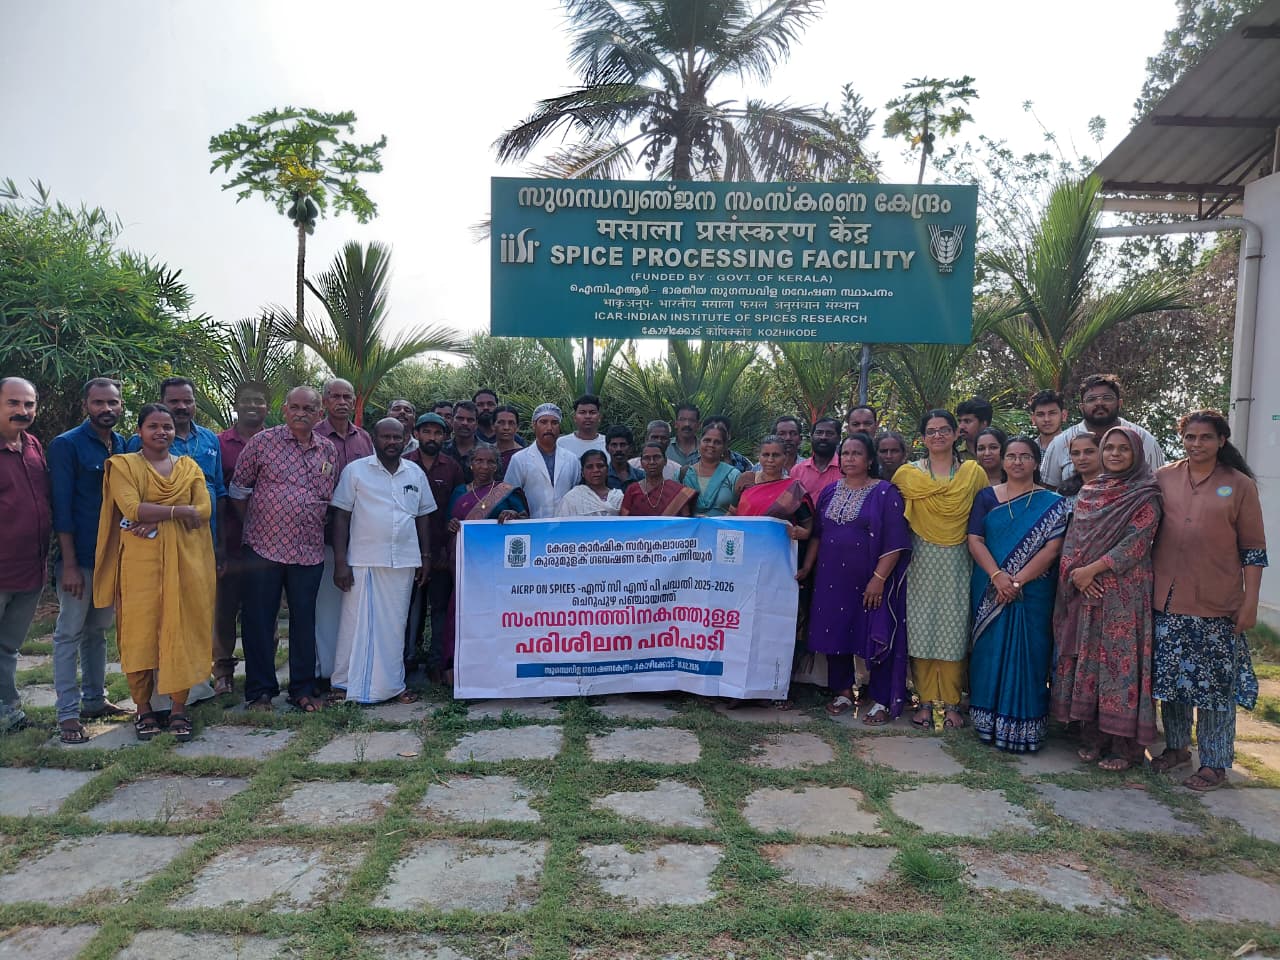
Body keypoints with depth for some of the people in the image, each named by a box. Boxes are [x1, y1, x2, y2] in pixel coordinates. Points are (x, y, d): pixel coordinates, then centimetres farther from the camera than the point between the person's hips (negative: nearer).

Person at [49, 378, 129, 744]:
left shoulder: (124, 446, 9)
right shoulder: (66, 446, -7)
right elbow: (62, 508, -11)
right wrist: (69, 563, -15)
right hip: (79, 557, -5)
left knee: (97, 631, 15)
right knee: (70, 634, 2)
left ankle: (94, 700, 26)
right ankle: (68, 714, 7)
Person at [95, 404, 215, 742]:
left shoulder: (190, 467, 13)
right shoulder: (123, 465, 4)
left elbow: (203, 512, -1)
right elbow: (133, 509, -12)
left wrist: (155, 516, -9)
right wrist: (179, 511, -11)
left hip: (185, 561, 2)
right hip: (140, 561, -2)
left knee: (182, 631, 1)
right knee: (141, 631, 1)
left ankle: (179, 708, 10)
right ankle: (143, 709, 14)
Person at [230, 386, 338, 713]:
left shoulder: (328, 451, 9)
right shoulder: (262, 441, -1)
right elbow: (239, 489, 4)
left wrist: (321, 532, 10)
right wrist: (254, 524, 3)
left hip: (309, 551, 3)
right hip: (264, 547, -2)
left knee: (304, 620, 9)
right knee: (259, 620, 5)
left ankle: (303, 689, 20)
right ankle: (259, 691, 18)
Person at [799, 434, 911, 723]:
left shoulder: (885, 493, -7)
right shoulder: (829, 491, 9)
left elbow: (895, 543, -11)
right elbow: (817, 534, 15)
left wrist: (879, 578, -17)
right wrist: (806, 568, 9)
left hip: (870, 581, -5)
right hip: (832, 578, 5)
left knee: (875, 635, 0)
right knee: (835, 632, 9)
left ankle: (881, 701, 12)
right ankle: (843, 692, 25)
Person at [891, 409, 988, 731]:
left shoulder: (974, 472, 4)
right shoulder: (907, 474, 4)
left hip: (957, 562, 0)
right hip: (921, 561, 0)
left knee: (954, 630, 2)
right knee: (920, 629, 1)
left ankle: (951, 703, 12)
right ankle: (926, 700, 12)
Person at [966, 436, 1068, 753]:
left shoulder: (1051, 503, 3)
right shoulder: (987, 497, 7)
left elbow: (1051, 548, -7)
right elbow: (975, 540, -1)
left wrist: (1018, 580, -16)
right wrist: (997, 576, -16)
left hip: (1033, 593, -1)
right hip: (991, 592, 1)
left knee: (1027, 656, 1)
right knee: (990, 653, 4)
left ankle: (1023, 728, 10)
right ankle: (989, 723, 14)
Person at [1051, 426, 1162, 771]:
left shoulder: (1146, 496, -2)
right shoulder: (1088, 492, 13)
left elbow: (1136, 542, -11)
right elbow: (1072, 537, 10)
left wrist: (1092, 569, -14)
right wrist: (1075, 572, -7)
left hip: (1124, 593, -5)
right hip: (1084, 591, 5)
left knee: (1119, 661, -4)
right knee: (1086, 661, 7)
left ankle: (1123, 745, 5)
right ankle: (1092, 738, 18)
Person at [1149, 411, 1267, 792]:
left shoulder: (1239, 485, -1)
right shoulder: (1163, 478, 5)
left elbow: (1253, 548, 0)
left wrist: (1250, 602, -5)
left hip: (1217, 604, -3)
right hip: (1168, 600, 3)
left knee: (1216, 683, 2)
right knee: (1170, 675, 12)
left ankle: (1214, 763, 16)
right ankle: (1176, 746, 29)